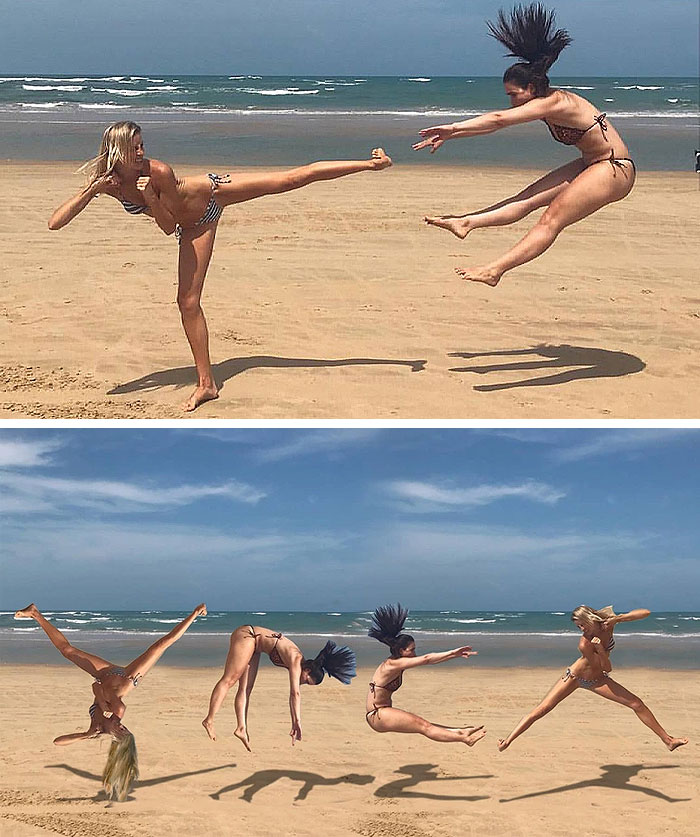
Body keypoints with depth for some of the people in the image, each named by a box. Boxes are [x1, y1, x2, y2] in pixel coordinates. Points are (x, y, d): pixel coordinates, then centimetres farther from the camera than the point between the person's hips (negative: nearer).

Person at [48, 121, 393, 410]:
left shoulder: (158, 172, -31)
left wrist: (151, 197, -40)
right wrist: (89, 191, -39)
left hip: (215, 191, -3)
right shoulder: (105, 182, -21)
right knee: (188, 301, -2)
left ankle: (369, 164, 4)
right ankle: (206, 384, 8)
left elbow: (168, 226, -25)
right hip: (195, 225, 4)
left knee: (295, 177, -7)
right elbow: (54, 223, -27)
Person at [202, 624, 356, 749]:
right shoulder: (296, 660, -21)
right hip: (246, 635, -9)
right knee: (229, 680, -13)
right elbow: (295, 693, -28)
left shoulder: (299, 663, 2)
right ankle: (209, 720, -15)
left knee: (245, 689, 2)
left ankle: (241, 728, -2)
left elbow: (294, 696, 8)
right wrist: (297, 722, -27)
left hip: (251, 643, 9)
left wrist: (294, 725, 8)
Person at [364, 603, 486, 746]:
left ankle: (461, 732, 1)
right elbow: (426, 659, -20)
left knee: (424, 725, 3)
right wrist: (453, 653, -17)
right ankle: (464, 739, -15)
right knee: (423, 726, -12)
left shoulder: (398, 664, 10)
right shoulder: (392, 664, -16)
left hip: (383, 712, 9)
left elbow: (426, 660, 9)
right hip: (377, 715, -9)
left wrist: (455, 655, 6)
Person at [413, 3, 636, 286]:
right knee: (528, 198, 0)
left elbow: (499, 120, -26)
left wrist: (453, 128, -23)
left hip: (614, 169, -9)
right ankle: (466, 222, -4)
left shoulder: (555, 102, -21)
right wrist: (450, 135, 3)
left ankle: (494, 271, -21)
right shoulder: (546, 102, 7)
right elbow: (498, 121, 7)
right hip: (592, 166, 9)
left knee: (552, 218, -16)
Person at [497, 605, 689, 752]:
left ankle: (667, 739, 11)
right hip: (575, 677, -5)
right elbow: (607, 667, -24)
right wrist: (600, 649, -42)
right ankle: (508, 740, -9)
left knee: (637, 704, -1)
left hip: (597, 680, 5)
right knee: (542, 709, -13)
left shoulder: (607, 622, -19)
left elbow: (645, 613, -18)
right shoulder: (584, 645, -32)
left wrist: (618, 618, -32)